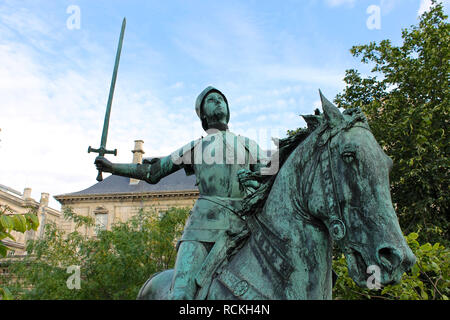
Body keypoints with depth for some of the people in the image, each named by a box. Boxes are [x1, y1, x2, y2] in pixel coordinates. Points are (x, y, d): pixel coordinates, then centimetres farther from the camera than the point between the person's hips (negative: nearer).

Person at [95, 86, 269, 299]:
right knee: (181, 293, -17)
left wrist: (255, 180, -7)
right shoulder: (195, 148, 22)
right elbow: (152, 172, 25)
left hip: (243, 225, 2)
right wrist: (114, 167, 21)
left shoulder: (249, 145, 25)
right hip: (205, 221, -1)